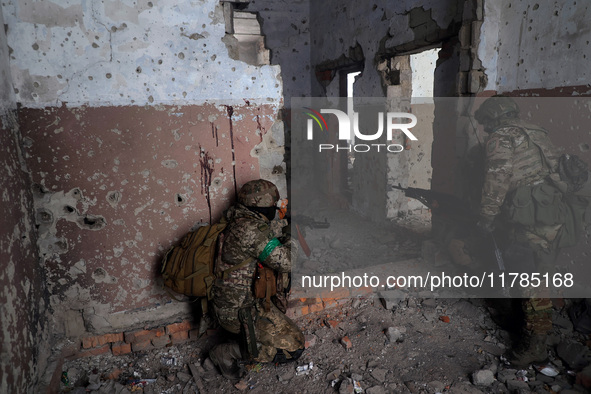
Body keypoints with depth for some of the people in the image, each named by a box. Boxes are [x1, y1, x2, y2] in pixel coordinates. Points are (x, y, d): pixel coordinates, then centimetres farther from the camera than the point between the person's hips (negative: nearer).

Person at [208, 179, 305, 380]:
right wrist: (293, 237, -6)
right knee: (294, 346, -4)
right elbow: (285, 263, -22)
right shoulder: (252, 229, -26)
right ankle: (229, 353, -1)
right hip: (240, 312, -10)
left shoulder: (237, 221, 4)